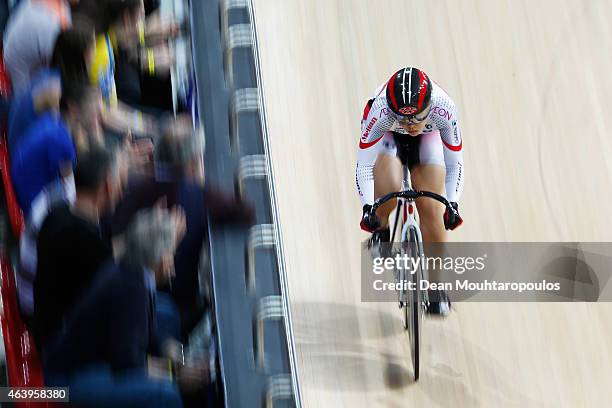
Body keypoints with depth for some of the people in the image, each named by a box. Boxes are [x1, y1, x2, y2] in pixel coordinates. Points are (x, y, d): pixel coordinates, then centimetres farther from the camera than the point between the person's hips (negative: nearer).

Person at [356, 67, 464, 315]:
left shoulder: (444, 109, -38)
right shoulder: (380, 110, -41)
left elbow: (454, 163, -26)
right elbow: (363, 164, -35)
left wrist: (452, 203, -36)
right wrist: (367, 207, -44)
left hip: (427, 137, 1)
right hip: (387, 135, -1)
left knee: (430, 207, -11)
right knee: (389, 189, -31)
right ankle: (380, 230, 4)